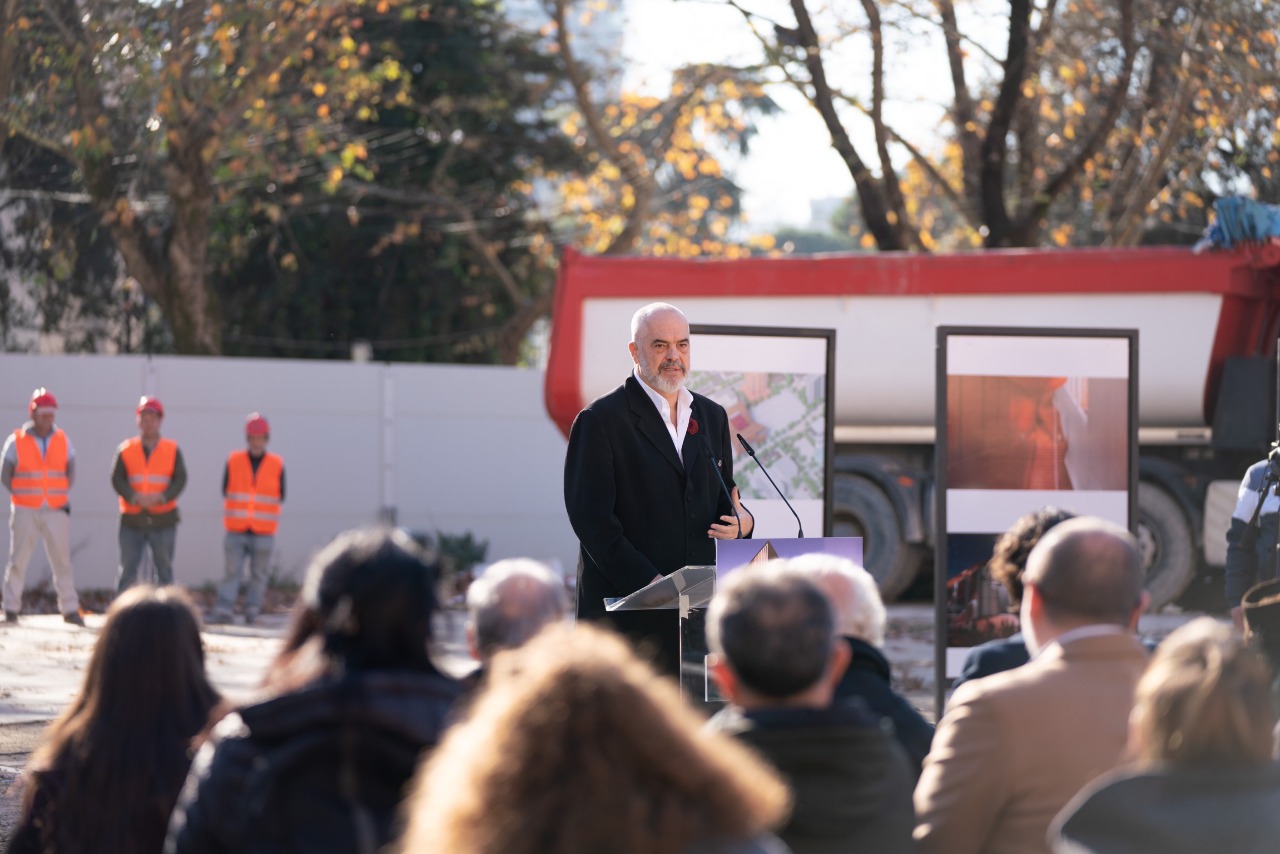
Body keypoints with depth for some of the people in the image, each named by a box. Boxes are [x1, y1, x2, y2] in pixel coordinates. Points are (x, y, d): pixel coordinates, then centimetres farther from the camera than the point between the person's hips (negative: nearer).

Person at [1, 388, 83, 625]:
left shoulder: (62, 441, 6)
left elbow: (70, 472, 15)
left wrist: (62, 496, 6)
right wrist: (21, 495, 2)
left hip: (56, 510, 2)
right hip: (24, 511, -2)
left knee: (62, 560, 1)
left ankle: (70, 609, 5)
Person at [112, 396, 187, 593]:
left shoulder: (172, 450, 5)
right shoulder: (126, 450, 4)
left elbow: (180, 479, -3)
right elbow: (117, 479, -3)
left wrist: (161, 497, -20)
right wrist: (134, 497, -20)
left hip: (163, 519, 0)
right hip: (132, 519, 0)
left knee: (165, 569, 6)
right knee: (127, 569, -3)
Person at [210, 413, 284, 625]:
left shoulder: (277, 465, 2)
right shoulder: (233, 461, 4)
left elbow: (280, 496, 7)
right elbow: (226, 491, 9)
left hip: (264, 531, 0)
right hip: (236, 529, 0)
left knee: (259, 573, 2)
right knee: (232, 570, -6)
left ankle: (252, 611, 10)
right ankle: (224, 610, -8)